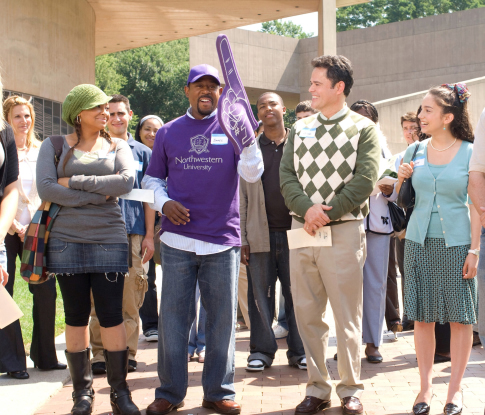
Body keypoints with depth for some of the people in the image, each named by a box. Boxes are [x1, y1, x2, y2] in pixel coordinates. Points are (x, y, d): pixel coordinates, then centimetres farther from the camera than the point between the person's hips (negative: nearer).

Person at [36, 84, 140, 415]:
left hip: (109, 240, 0)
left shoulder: (118, 146, 9)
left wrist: (74, 182, -10)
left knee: (111, 316, -2)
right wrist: (97, 194, -10)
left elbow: (127, 181, -10)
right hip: (66, 241, 0)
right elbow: (46, 189, -8)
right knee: (76, 317, 5)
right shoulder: (55, 146, 6)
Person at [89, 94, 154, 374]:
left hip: (133, 232, 0)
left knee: (131, 298, 0)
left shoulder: (143, 152, 12)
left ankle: (128, 353, 9)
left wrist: (149, 235, 4)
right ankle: (100, 354, 5)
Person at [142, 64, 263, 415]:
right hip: (178, 240, 1)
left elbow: (252, 174, -6)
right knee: (173, 317, 4)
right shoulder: (168, 133, 11)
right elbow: (152, 178, 17)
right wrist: (163, 202, -3)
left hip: (223, 240, -1)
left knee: (222, 319, 5)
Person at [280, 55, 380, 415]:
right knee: (307, 314, 6)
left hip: (343, 231, -4)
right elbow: (286, 175, 6)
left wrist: (328, 212, -14)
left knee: (348, 317, 1)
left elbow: (364, 180, -8)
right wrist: (307, 209, -12)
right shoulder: (300, 129, 15)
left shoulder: (363, 129, 1)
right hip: (301, 230, 5)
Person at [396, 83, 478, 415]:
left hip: (456, 242, -3)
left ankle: (456, 388, 13)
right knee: (423, 316, 5)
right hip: (420, 241, 3)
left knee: (460, 317, 2)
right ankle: (426, 387, 15)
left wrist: (474, 250, -9)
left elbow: (477, 205, -4)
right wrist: (401, 179, -4)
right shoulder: (415, 151, 6)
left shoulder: (470, 152, -3)